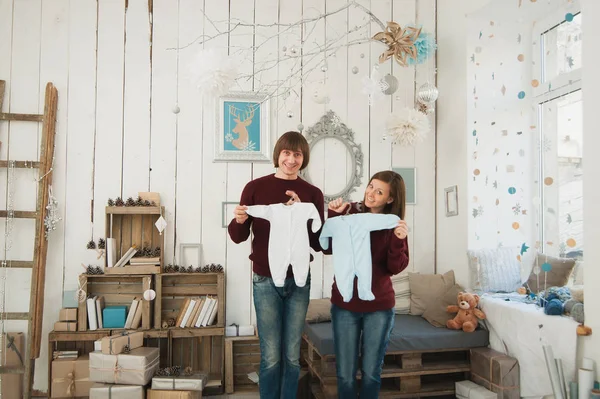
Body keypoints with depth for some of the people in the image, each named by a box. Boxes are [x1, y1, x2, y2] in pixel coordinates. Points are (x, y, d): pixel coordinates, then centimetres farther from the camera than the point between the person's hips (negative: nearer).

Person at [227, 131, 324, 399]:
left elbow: (318, 243, -2)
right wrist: (239, 221, -22)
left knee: (292, 355, 11)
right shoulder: (255, 188, -2)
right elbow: (238, 237, 0)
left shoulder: (312, 194, 2)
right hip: (266, 280, -1)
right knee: (271, 356, 4)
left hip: (299, 280, 2)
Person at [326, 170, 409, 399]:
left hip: (379, 306, 1)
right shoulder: (350, 212, -4)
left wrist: (398, 240, -23)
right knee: (345, 374, 8)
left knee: (371, 373, 14)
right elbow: (328, 248, -10)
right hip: (344, 303, 0)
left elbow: (395, 268, -8)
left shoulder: (395, 225, -1)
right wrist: (334, 216, -18)